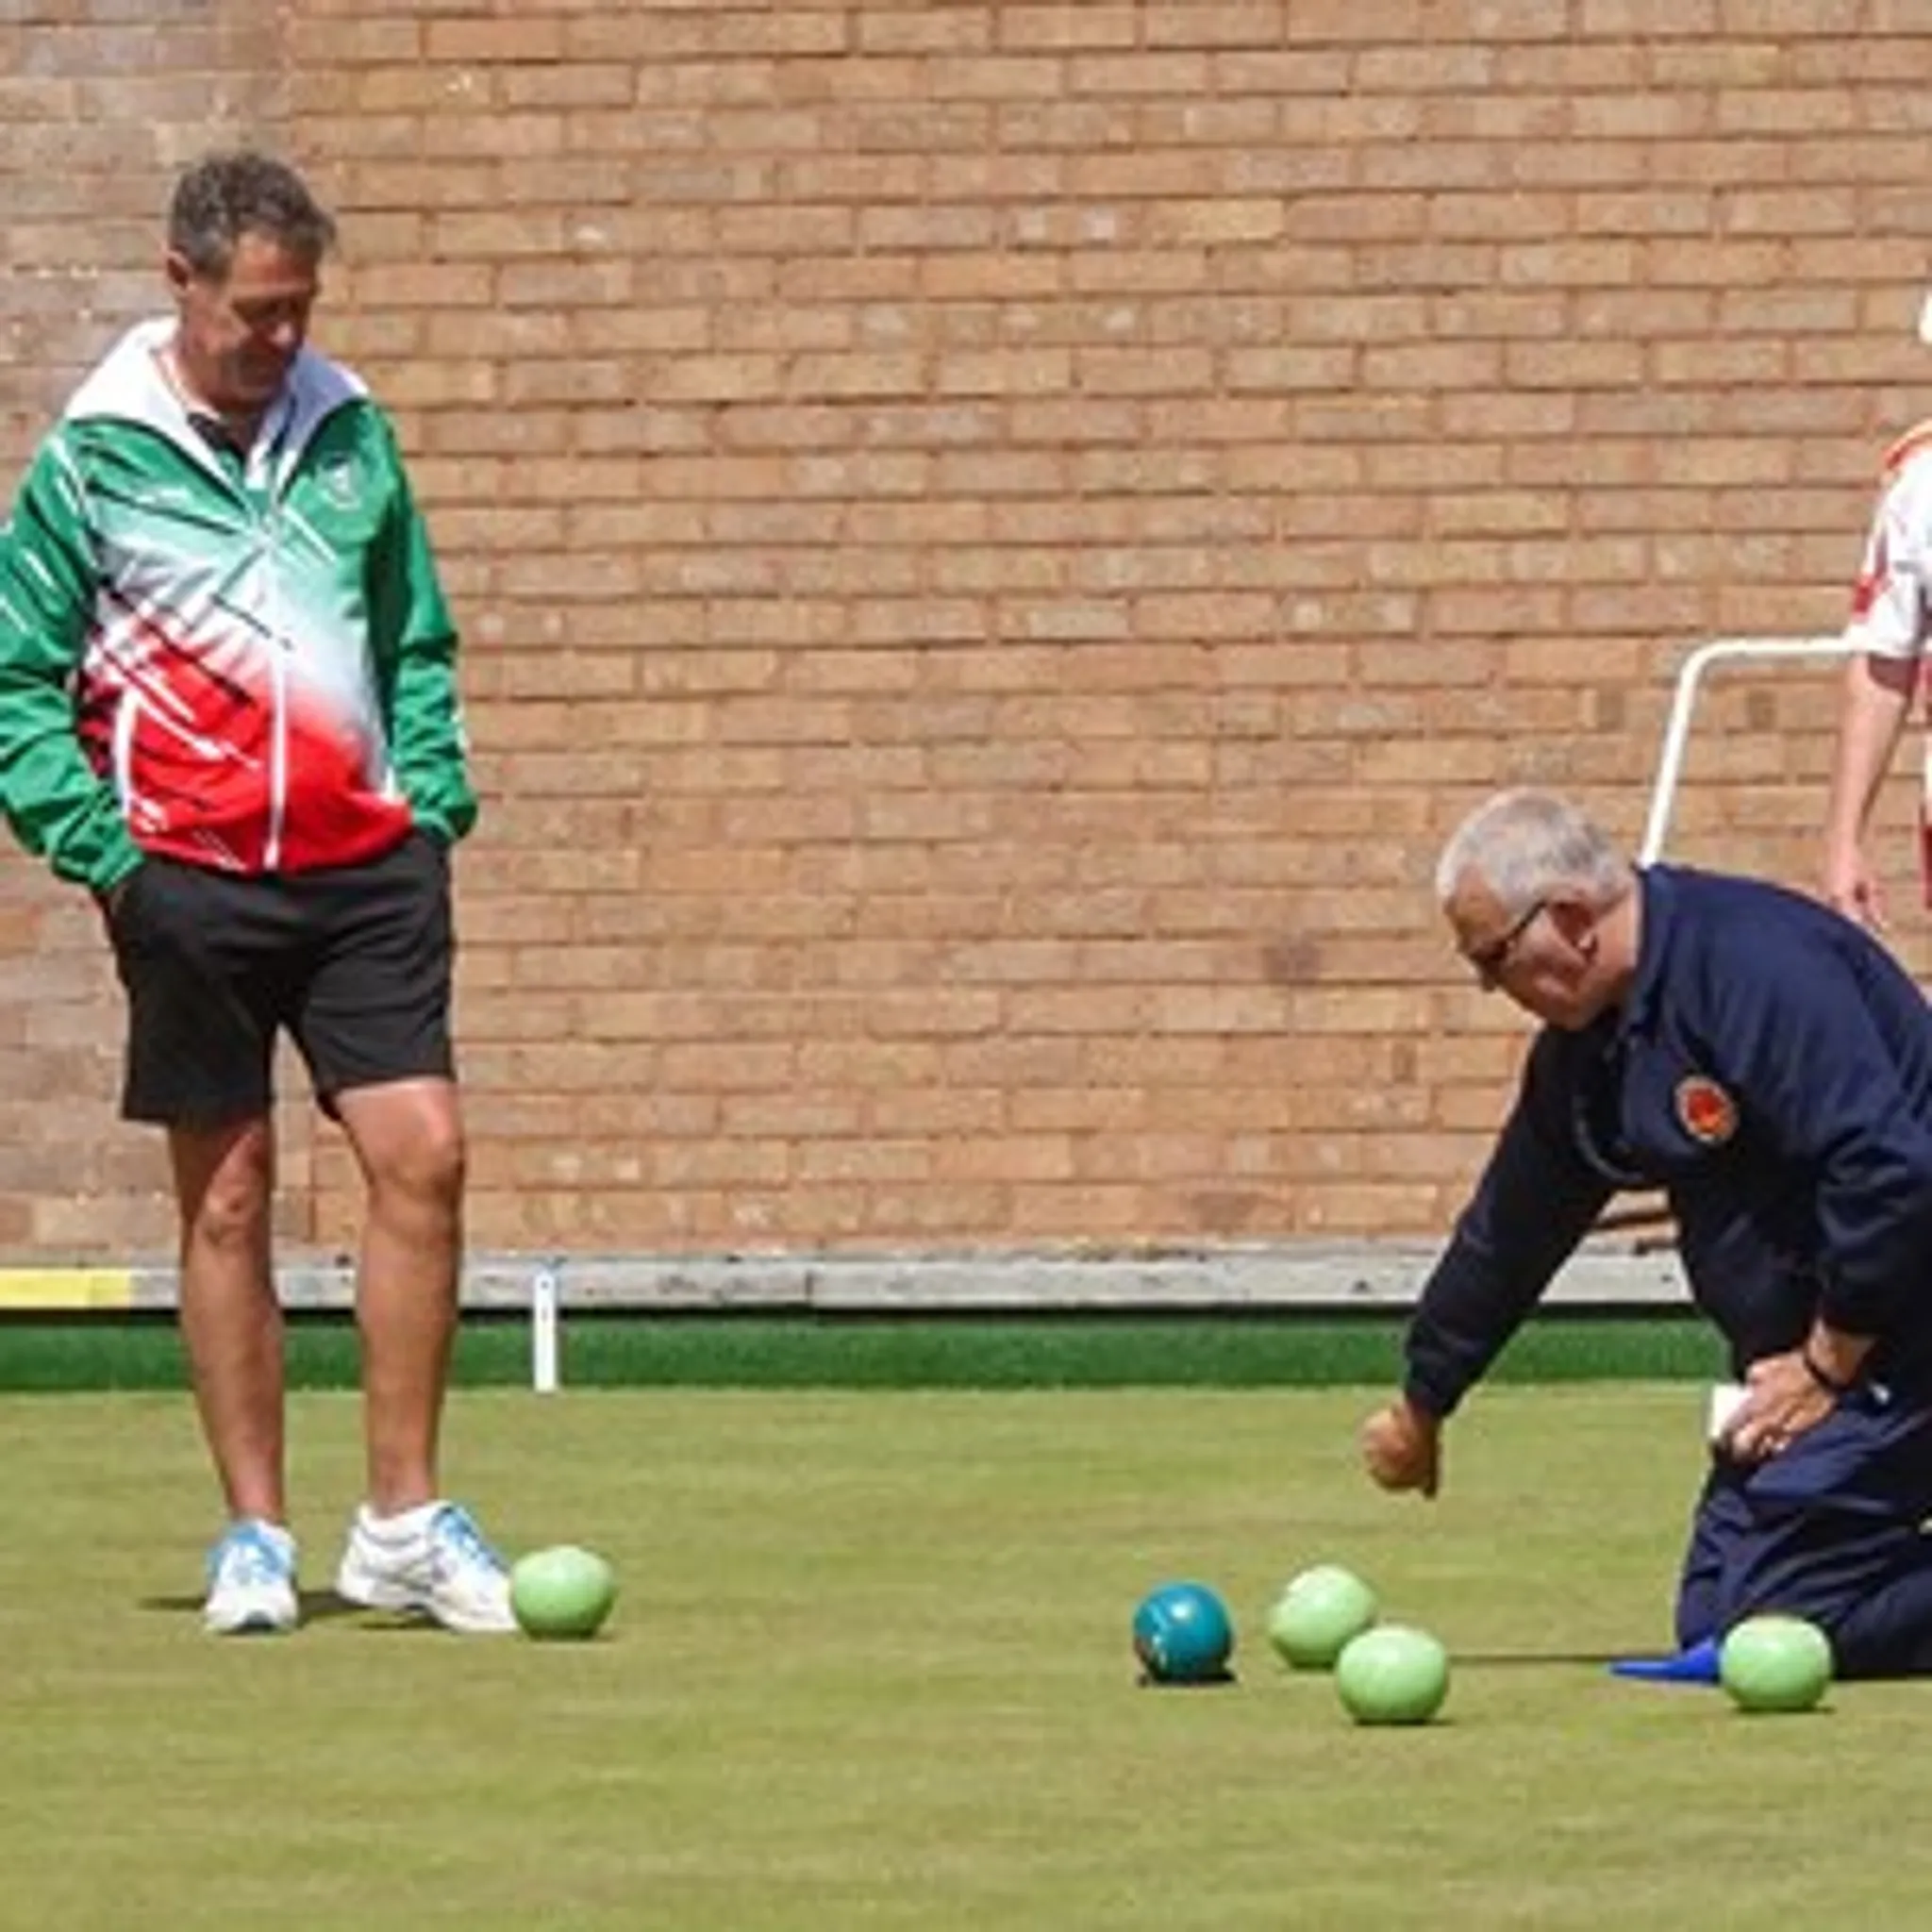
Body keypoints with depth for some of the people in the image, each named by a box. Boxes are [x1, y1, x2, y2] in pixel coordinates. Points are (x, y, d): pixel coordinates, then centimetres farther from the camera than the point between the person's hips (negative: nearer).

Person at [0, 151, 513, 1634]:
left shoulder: (350, 430, 9)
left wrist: (432, 797, 7)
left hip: (364, 863, 3)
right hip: (192, 879, -3)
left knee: (421, 1155, -6)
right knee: (227, 1197, 2)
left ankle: (404, 1523, 2)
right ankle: (256, 1537, 10)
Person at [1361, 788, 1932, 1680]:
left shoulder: (1753, 967, -22)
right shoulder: (1582, 1048, 8)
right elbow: (1507, 1232, 23)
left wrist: (1827, 1365, -18)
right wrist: (1420, 1404, 33)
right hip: (1801, 1352, 10)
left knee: (1764, 1618, -17)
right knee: (1713, 1628, 4)